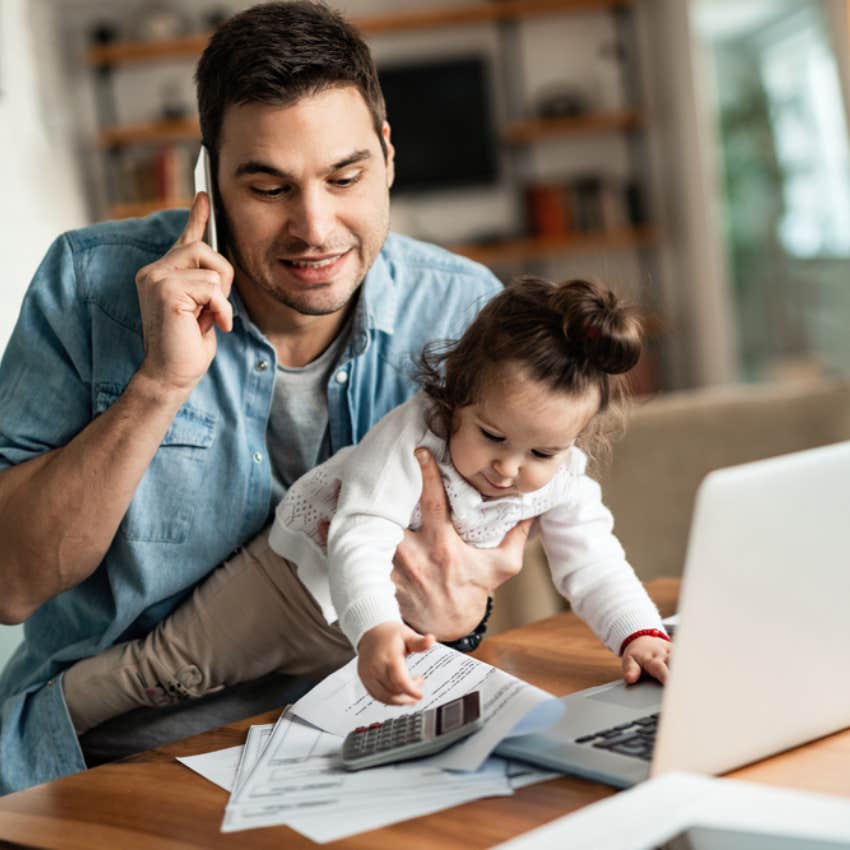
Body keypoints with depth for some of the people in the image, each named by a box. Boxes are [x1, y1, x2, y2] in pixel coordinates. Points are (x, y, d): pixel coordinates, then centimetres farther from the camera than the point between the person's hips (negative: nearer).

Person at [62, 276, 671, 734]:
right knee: (172, 667, -6)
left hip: (412, 618, 5)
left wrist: (641, 634, -31)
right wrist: (373, 629, -61)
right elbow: (360, 544, -44)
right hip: (310, 575, -5)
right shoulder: (410, 437, -35)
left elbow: (593, 566, -13)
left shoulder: (563, 481, -17)